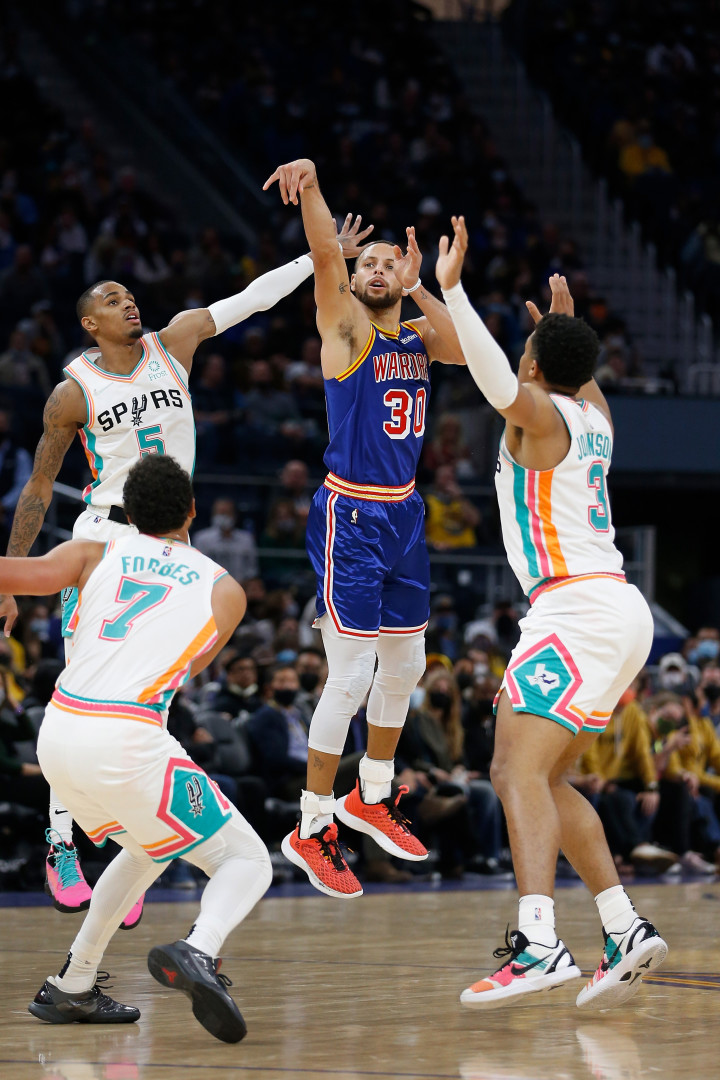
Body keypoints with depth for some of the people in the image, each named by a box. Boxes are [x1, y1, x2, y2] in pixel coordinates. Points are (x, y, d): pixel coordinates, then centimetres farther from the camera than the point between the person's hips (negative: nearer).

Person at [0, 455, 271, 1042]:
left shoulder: (95, 556, 13)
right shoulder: (224, 589, 10)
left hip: (57, 734, 5)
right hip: (127, 745, -5)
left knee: (146, 850, 31)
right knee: (248, 862, 6)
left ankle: (70, 989, 30)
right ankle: (198, 951, -25)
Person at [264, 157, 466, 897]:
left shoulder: (419, 333, 9)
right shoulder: (346, 326, -7)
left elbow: (466, 350, -12)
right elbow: (326, 259, -25)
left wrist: (418, 288, -18)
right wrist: (309, 185, -42)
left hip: (404, 515, 7)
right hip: (351, 517, -7)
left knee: (404, 666, 17)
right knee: (350, 677, -9)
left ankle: (370, 798, 35)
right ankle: (311, 829, -1)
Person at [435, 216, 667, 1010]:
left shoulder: (538, 412, -6)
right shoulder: (593, 416, 18)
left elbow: (496, 376, -29)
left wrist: (450, 288, -32)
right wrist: (566, 324, 54)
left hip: (578, 610, -9)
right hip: (620, 613, 9)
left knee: (519, 769, -20)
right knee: (541, 778, 16)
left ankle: (538, 944, -37)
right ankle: (624, 931, 10)